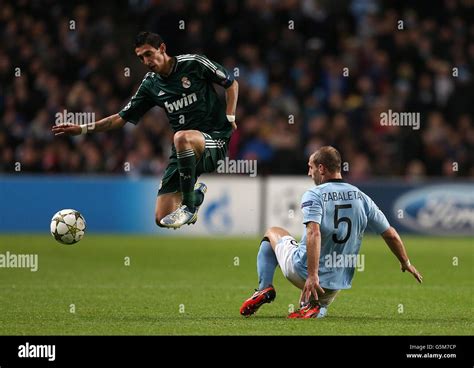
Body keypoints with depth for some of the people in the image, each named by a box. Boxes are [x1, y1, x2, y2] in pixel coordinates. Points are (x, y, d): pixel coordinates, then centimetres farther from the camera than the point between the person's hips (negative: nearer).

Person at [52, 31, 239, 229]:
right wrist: (83, 128, 3)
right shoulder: (150, 84, 8)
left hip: (215, 139, -5)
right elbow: (122, 118, 11)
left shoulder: (193, 63, -5)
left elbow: (232, 83, 7)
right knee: (162, 218, -5)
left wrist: (230, 117, -4)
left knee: (182, 137, -42)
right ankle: (196, 194, 30)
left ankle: (188, 206, -24)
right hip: (183, 148, 5)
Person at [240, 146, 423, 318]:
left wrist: (312, 275, -33)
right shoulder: (361, 197, 3)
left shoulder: (314, 195, -11)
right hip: (338, 282, 3)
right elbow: (391, 235, 5)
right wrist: (406, 263, 20)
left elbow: (314, 233, -28)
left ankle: (265, 288, 8)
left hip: (303, 272, -3)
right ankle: (314, 307, -5)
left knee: (272, 233, 24)